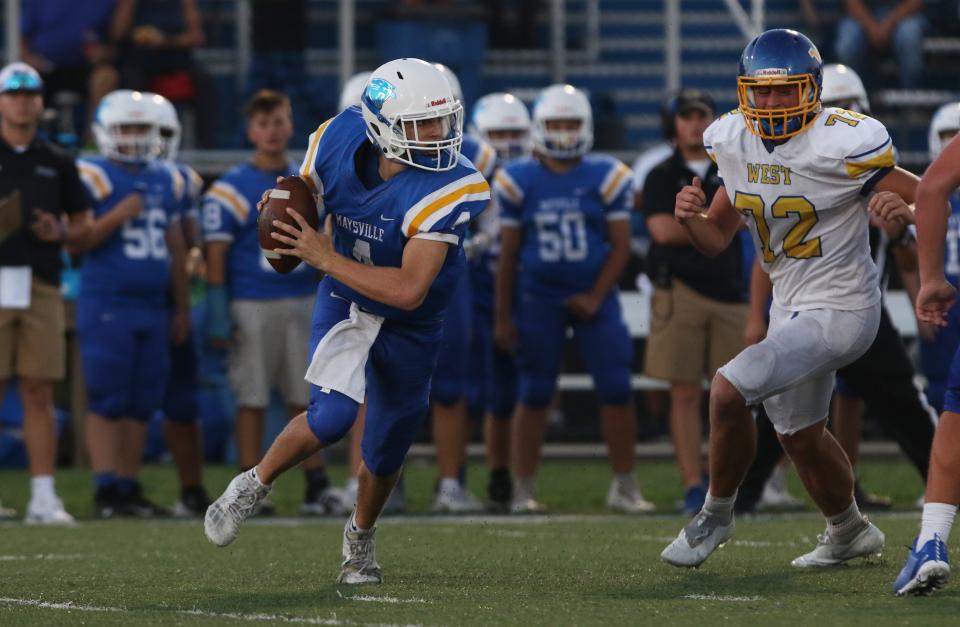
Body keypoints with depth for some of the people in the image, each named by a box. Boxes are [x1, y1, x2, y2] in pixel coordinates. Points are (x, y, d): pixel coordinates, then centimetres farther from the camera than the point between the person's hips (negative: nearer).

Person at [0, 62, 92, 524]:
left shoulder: (57, 163, 15)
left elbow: (83, 223, 19)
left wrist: (61, 233, -3)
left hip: (43, 286, 3)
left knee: (39, 393, 1)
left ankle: (43, 497, 3)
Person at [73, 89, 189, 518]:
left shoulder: (165, 181, 14)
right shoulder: (92, 177, -5)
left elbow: (176, 248, 19)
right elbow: (76, 243, -9)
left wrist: (182, 308, 18)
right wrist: (118, 216, -21)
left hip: (154, 306, 6)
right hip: (107, 305, -6)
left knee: (142, 403, 6)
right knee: (107, 401, -7)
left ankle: (129, 487, 12)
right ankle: (106, 489, -6)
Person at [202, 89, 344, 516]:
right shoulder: (232, 189, -4)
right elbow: (216, 255, -5)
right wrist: (218, 315, -11)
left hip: (302, 303, 4)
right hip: (252, 305, -4)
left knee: (305, 397, 5)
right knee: (252, 399, 0)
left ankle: (317, 484, 9)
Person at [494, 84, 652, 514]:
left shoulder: (607, 177, -2)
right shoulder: (519, 180, -1)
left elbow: (620, 244, 1)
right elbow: (509, 253, 3)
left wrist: (596, 297, -9)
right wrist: (502, 315, 2)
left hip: (592, 298, 1)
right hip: (538, 300, -1)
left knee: (617, 390, -3)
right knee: (534, 395, 2)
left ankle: (624, 486, 7)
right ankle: (523, 490, 9)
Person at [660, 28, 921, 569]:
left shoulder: (841, 145, -21)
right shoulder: (736, 143, -1)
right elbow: (717, 239, 9)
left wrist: (903, 209, -36)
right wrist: (690, 217, -13)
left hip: (839, 309, -8)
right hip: (792, 306, 8)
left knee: (729, 391, -20)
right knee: (801, 434, 25)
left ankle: (717, 515, 3)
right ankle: (850, 532, 50)